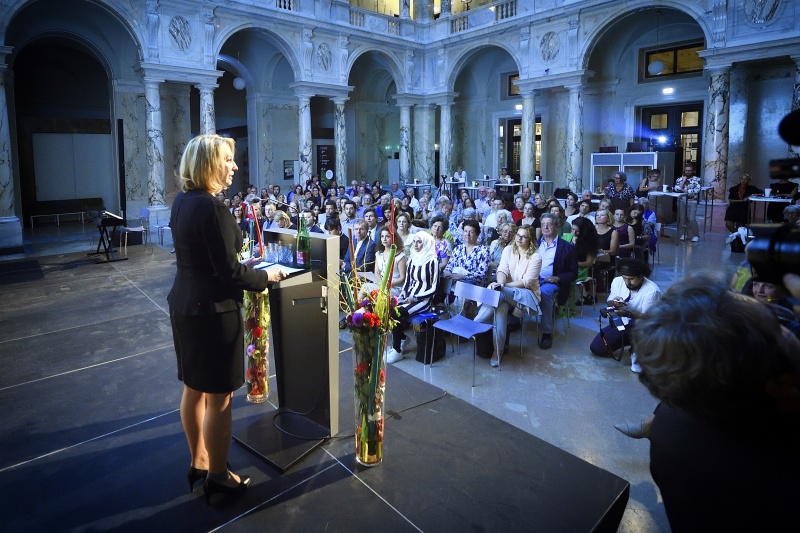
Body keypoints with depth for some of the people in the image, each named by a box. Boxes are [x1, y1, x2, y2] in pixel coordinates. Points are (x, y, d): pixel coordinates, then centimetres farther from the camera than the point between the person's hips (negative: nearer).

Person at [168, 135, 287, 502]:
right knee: (218, 397, 5)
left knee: (194, 389, 19)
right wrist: (265, 276, -6)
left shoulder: (182, 201, 6)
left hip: (185, 304, 10)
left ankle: (199, 462, 36)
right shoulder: (212, 208, -22)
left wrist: (240, 265, 15)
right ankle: (218, 476, 22)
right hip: (212, 311, -9)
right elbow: (228, 272, -21)